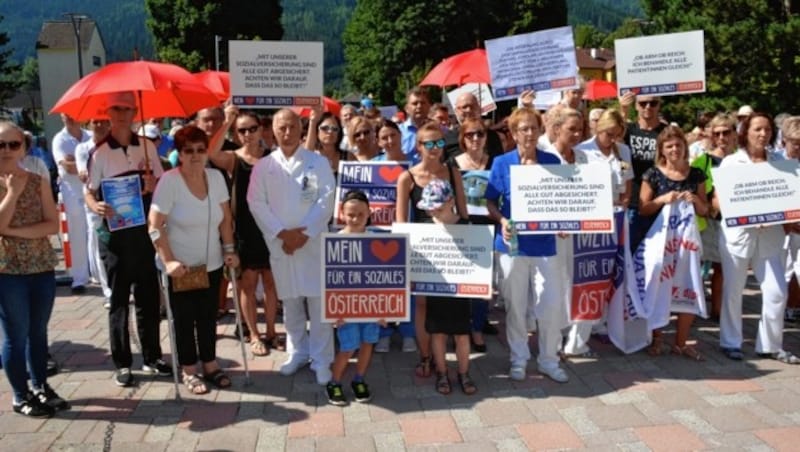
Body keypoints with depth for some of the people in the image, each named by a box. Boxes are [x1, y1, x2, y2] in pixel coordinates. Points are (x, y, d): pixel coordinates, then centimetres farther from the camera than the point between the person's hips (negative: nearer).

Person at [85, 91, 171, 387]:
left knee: (149, 296, 10)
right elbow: (89, 192, -4)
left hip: (144, 230, 3)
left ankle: (151, 357, 22)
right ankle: (122, 363, 15)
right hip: (115, 233, -3)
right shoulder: (100, 153, -4)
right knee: (119, 299, 5)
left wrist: (153, 184, -13)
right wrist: (96, 207, -26)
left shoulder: (147, 147, 5)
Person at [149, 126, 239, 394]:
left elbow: (225, 218, 7)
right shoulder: (169, 181, -16)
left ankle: (210, 364, 30)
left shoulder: (216, 177, -1)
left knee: (208, 316, 15)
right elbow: (155, 225, -18)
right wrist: (168, 261, -22)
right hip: (181, 266, -4)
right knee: (185, 319, 8)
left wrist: (229, 249, 0)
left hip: (212, 263, 4)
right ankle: (188, 370, 22)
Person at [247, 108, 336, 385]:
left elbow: (326, 199, -5)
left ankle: (322, 360, 5)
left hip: (313, 241, -2)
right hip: (279, 243, 2)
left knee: (319, 302, -3)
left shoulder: (318, 162, 3)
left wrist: (304, 232, -12)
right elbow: (256, 203, 0)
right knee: (290, 301, 10)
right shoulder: (263, 166, 7)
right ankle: (298, 352, 25)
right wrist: (281, 233, -10)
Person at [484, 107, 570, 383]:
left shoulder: (551, 161, 4)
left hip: (544, 243, 1)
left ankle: (549, 360, 18)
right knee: (516, 305, 8)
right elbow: (491, 202, 0)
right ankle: (518, 360, 24)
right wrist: (502, 221, -17)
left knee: (552, 303, 1)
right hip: (513, 243, -1)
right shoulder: (502, 163, -1)